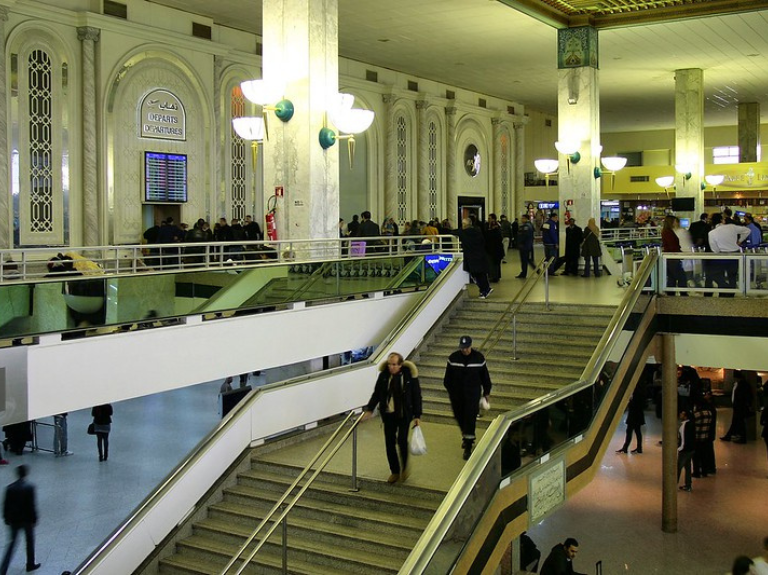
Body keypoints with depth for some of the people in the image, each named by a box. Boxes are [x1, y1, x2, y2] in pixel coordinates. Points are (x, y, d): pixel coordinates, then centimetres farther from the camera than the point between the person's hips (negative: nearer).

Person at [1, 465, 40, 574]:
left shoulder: (10, 488, -5)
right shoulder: (29, 487, -17)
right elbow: (32, 505, -16)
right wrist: (34, 519, -5)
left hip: (13, 520, 3)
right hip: (27, 519, -3)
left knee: (12, 543, 11)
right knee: (30, 541, 17)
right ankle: (30, 564, 30)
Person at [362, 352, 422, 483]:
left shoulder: (409, 375, -10)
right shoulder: (384, 375, -4)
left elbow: (416, 396, -3)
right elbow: (376, 394, 6)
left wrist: (417, 415, -4)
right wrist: (369, 410, -2)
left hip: (404, 414, -3)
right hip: (388, 414, 3)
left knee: (402, 441, -11)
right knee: (389, 443, 3)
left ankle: (405, 468, 15)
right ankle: (394, 472, 19)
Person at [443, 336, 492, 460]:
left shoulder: (479, 358, -7)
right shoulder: (453, 358, -4)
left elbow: (485, 376, 3)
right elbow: (448, 377, 7)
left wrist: (486, 392, 7)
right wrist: (450, 390, 9)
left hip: (473, 393, -2)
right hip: (457, 393, 3)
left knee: (470, 418, -7)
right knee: (459, 417, 13)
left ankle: (468, 447, -2)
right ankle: (465, 436, 41)